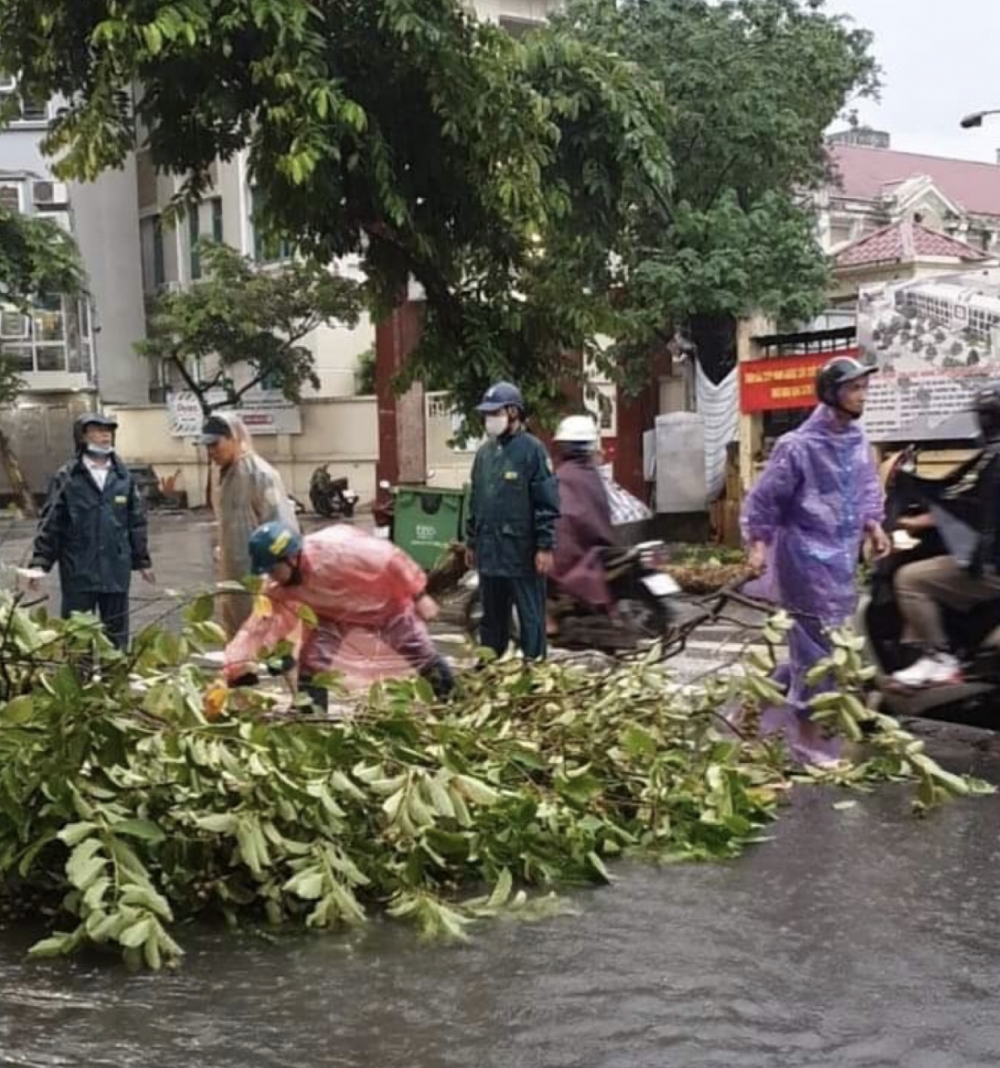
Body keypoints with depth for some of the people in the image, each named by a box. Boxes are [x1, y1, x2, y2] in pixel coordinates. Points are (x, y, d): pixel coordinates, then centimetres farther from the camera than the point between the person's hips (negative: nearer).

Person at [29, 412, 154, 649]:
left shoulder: (123, 477, 6)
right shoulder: (66, 478, -3)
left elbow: (137, 522, 12)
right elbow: (50, 522, -2)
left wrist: (143, 561, 15)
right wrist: (40, 561, -8)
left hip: (116, 569, 3)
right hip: (78, 571, -3)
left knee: (117, 634, 11)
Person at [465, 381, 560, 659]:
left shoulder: (532, 450, -7)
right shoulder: (485, 452, 12)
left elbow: (548, 504, -10)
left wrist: (545, 546, -14)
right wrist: (472, 541, 18)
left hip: (522, 553, -7)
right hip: (489, 553, 7)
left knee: (530, 618, 1)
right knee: (492, 618, 15)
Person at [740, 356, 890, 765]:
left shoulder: (859, 442, 5)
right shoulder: (798, 446, -16)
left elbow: (867, 490, 18)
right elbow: (763, 499, -11)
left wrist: (873, 525, 3)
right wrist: (759, 544, -18)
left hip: (842, 558, 7)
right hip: (806, 558, -7)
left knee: (813, 641, 15)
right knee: (816, 644, -3)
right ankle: (808, 735, 9)